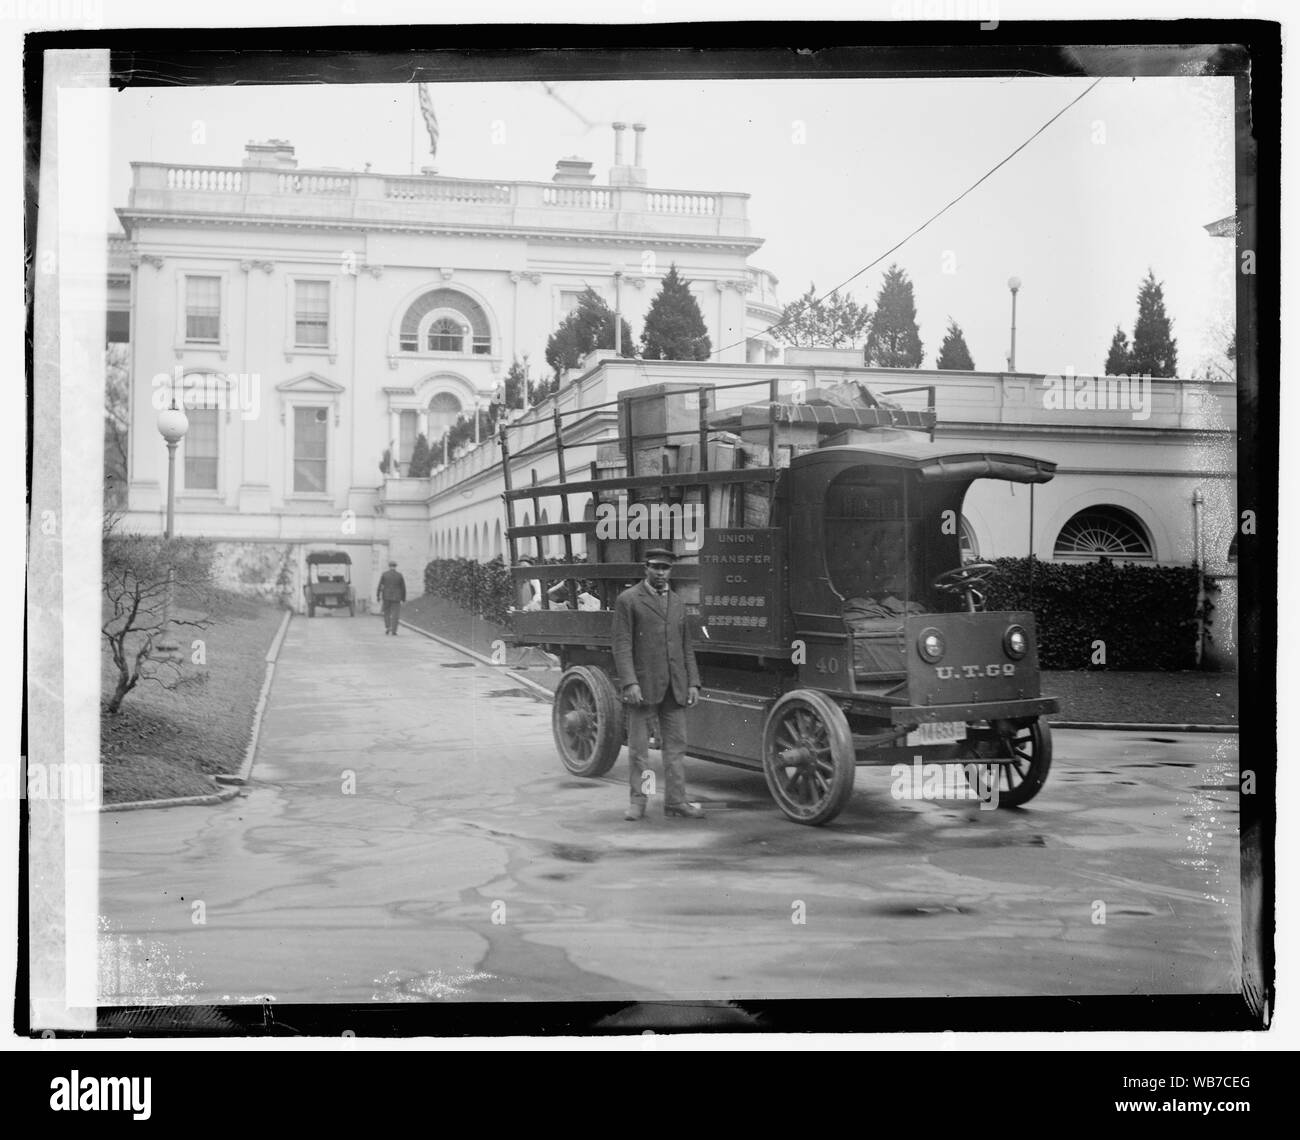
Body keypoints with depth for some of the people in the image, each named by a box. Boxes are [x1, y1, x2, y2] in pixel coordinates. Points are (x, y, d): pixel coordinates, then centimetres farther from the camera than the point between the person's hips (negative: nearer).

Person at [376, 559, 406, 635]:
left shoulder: (384, 574, -2)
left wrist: (378, 596, -1)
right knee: (395, 614, 2)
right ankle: (393, 631, -5)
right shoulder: (399, 576, -1)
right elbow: (403, 588, 2)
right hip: (396, 597, 0)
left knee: (386, 612, 17)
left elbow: (380, 586, -5)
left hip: (386, 597, 0)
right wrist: (403, 598, 11)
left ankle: (387, 627, 1)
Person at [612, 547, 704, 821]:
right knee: (638, 747, 2)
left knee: (676, 745, 5)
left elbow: (686, 647, 17)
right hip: (643, 686, -5)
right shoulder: (628, 600, -1)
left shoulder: (677, 604, 16)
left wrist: (693, 683, 7)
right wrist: (629, 683, -17)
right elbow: (622, 645, -8)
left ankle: (675, 801, 11)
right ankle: (638, 802, 9)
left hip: (675, 688, 5)